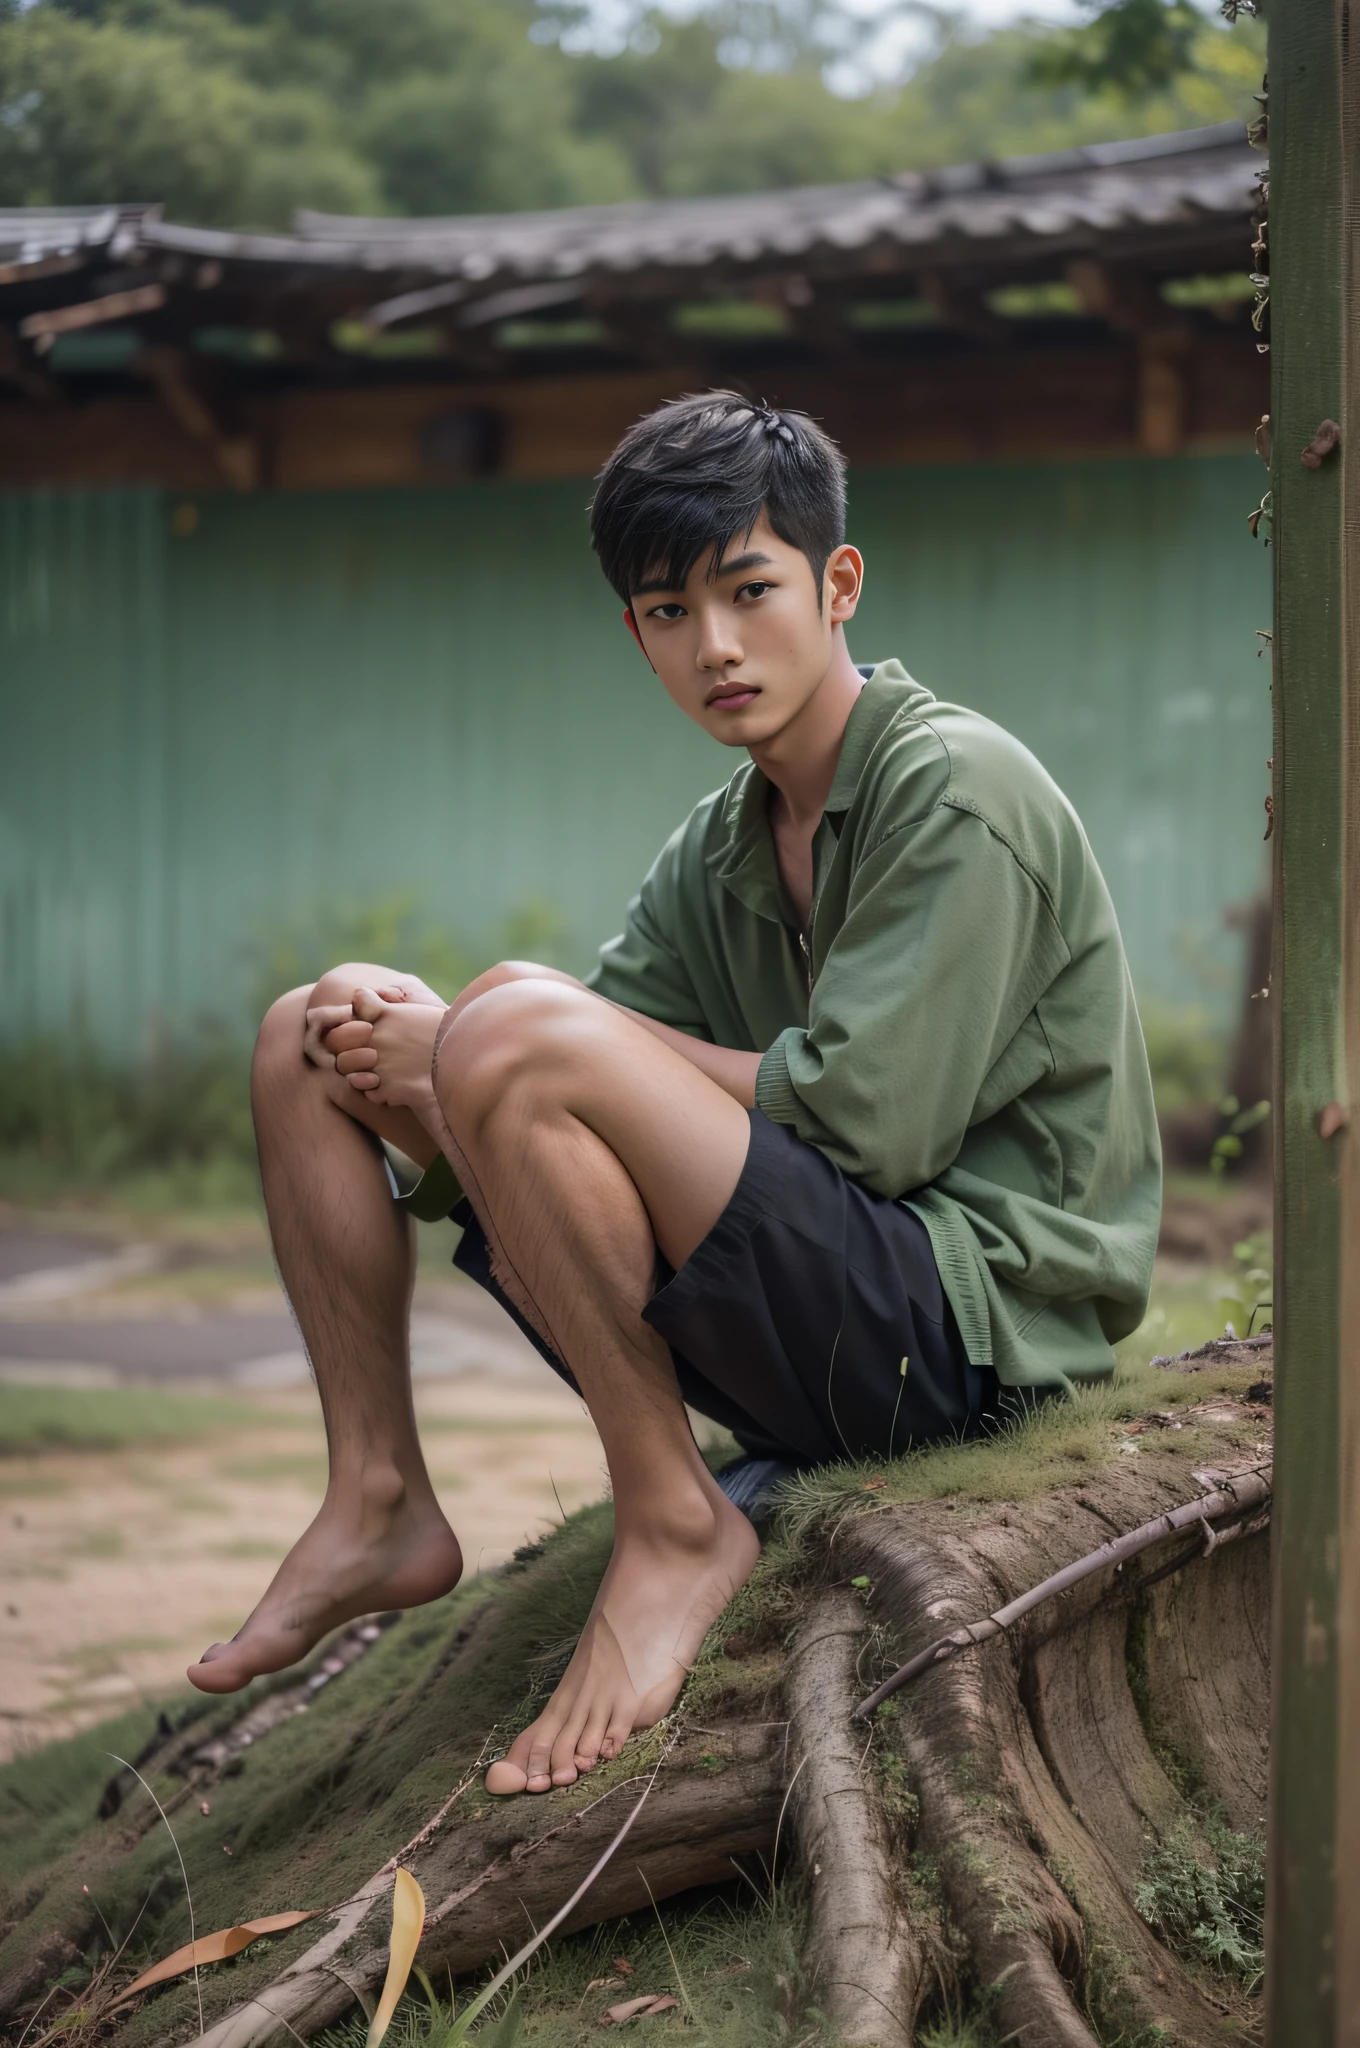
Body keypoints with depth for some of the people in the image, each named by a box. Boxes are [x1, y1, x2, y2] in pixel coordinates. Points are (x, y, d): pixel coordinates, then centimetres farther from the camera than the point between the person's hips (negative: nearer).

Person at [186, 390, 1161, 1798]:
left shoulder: (960, 794, -11)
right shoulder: (717, 851, 14)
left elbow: (864, 1120, -21)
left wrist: (473, 1045, -12)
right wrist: (408, 1036, -14)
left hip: (968, 1318, -8)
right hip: (795, 1337, 9)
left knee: (518, 1031, -30)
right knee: (310, 1037, 10)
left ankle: (675, 1526, -17)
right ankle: (378, 1504, 9)